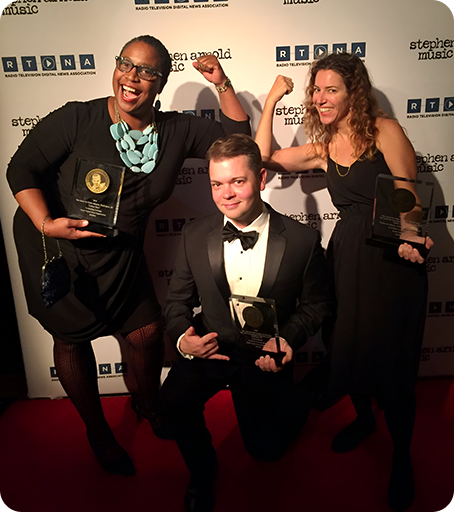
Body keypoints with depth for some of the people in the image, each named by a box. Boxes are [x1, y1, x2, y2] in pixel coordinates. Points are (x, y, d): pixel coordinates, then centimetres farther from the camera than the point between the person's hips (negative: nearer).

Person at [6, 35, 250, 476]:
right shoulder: (77, 119, -15)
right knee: (71, 339, 11)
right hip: (55, 247, -2)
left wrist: (222, 84, -6)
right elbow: (22, 167, -12)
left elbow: (237, 137, 4)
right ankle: (97, 431, 37)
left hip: (121, 254, 3)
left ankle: (147, 402, 42)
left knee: (148, 333, 5)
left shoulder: (177, 131, -4)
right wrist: (46, 223, -26)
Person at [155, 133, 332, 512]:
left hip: (264, 357, -1)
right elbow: (178, 299, 1)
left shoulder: (302, 241, -14)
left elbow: (316, 303, 0)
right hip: (210, 348, 1)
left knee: (267, 448, 6)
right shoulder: (195, 235, -8)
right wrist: (182, 337, -19)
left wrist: (288, 339, -17)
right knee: (172, 406, -25)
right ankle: (202, 475, 9)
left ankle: (307, 388, 35)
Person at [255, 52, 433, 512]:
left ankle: (401, 457, 25)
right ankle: (363, 418, 41)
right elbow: (264, 158, 7)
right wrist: (271, 101, 5)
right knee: (348, 345, 10)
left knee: (392, 358, 0)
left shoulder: (384, 129, -2)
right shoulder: (322, 149, 13)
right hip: (347, 254, 5)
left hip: (394, 255, -4)